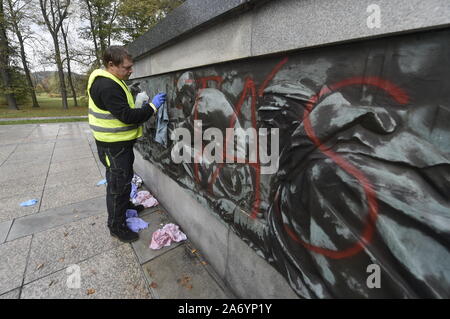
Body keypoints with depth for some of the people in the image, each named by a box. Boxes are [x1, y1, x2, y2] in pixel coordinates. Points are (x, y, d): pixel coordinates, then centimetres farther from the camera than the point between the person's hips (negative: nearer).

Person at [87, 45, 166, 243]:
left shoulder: (112, 81, 12)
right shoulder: (106, 86, -22)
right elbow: (127, 116, -27)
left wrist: (142, 109, 5)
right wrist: (152, 107, -20)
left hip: (121, 142, 10)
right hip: (113, 145, -10)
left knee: (125, 178, 25)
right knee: (118, 184, 1)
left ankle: (124, 204, 47)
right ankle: (116, 226, 18)